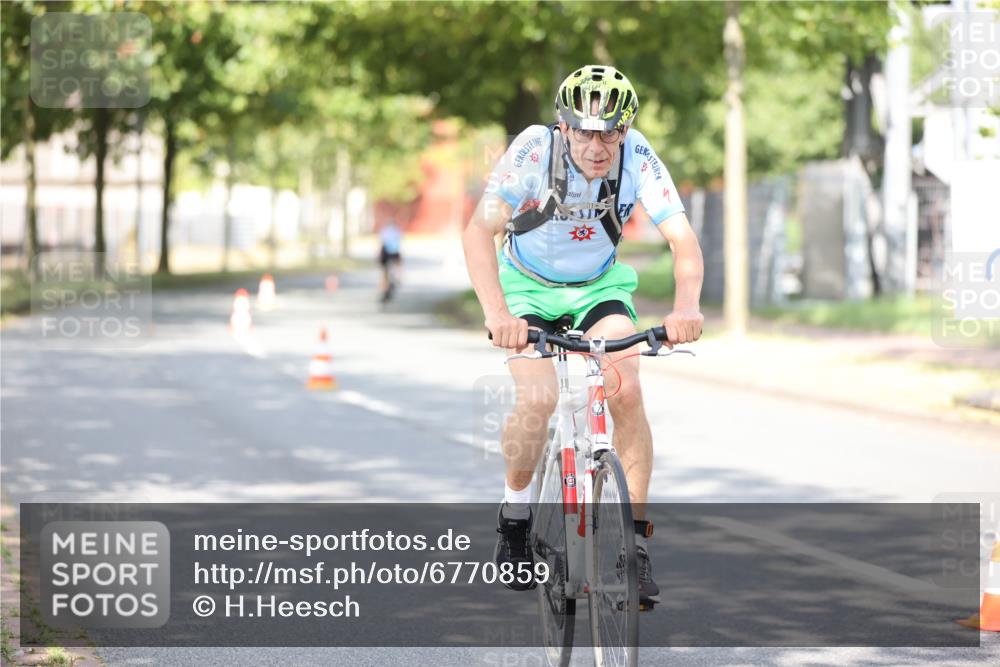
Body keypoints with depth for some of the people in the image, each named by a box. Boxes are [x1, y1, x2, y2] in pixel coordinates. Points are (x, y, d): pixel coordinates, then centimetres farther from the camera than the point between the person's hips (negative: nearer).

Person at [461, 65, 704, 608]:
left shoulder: (638, 158, -23)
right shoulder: (534, 149, -28)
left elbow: (682, 239, -26)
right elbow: (479, 231, -35)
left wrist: (687, 306, -46)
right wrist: (495, 312, -50)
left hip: (600, 286, 2)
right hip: (529, 285, -2)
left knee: (627, 393, -21)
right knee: (539, 400, -25)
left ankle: (636, 537, -7)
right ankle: (515, 510, 3)